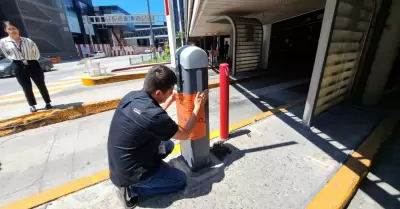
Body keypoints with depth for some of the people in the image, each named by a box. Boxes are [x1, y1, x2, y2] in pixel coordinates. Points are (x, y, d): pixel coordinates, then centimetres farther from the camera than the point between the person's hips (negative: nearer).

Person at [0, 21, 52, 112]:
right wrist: (20, 61, 2)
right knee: (26, 88, 6)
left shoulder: (28, 41, 3)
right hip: (19, 67, 0)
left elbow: (37, 53, 9)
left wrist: (30, 60, 1)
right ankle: (32, 105, 18)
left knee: (41, 85, 4)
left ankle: (48, 103, 16)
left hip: (33, 65, 0)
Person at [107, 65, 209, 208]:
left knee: (168, 145, 21)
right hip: (129, 173, -7)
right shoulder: (153, 115, -33)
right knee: (181, 180, 9)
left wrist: (168, 102, 8)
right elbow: (184, 135, -15)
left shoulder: (131, 96, -9)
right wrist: (198, 107, -8)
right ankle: (132, 189, 4)